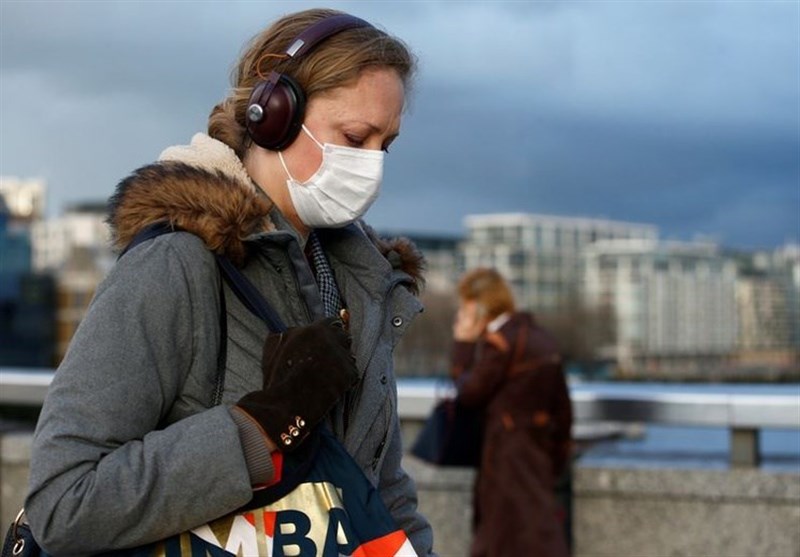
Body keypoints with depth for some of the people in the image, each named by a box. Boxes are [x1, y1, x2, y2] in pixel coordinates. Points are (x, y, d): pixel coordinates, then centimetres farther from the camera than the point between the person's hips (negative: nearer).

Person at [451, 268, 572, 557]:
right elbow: (562, 406, 12)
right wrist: (558, 455, 19)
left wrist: (463, 345, -2)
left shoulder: (498, 341, -15)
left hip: (510, 452, -9)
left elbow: (469, 393, -11)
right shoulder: (542, 339, 10)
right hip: (541, 444, 9)